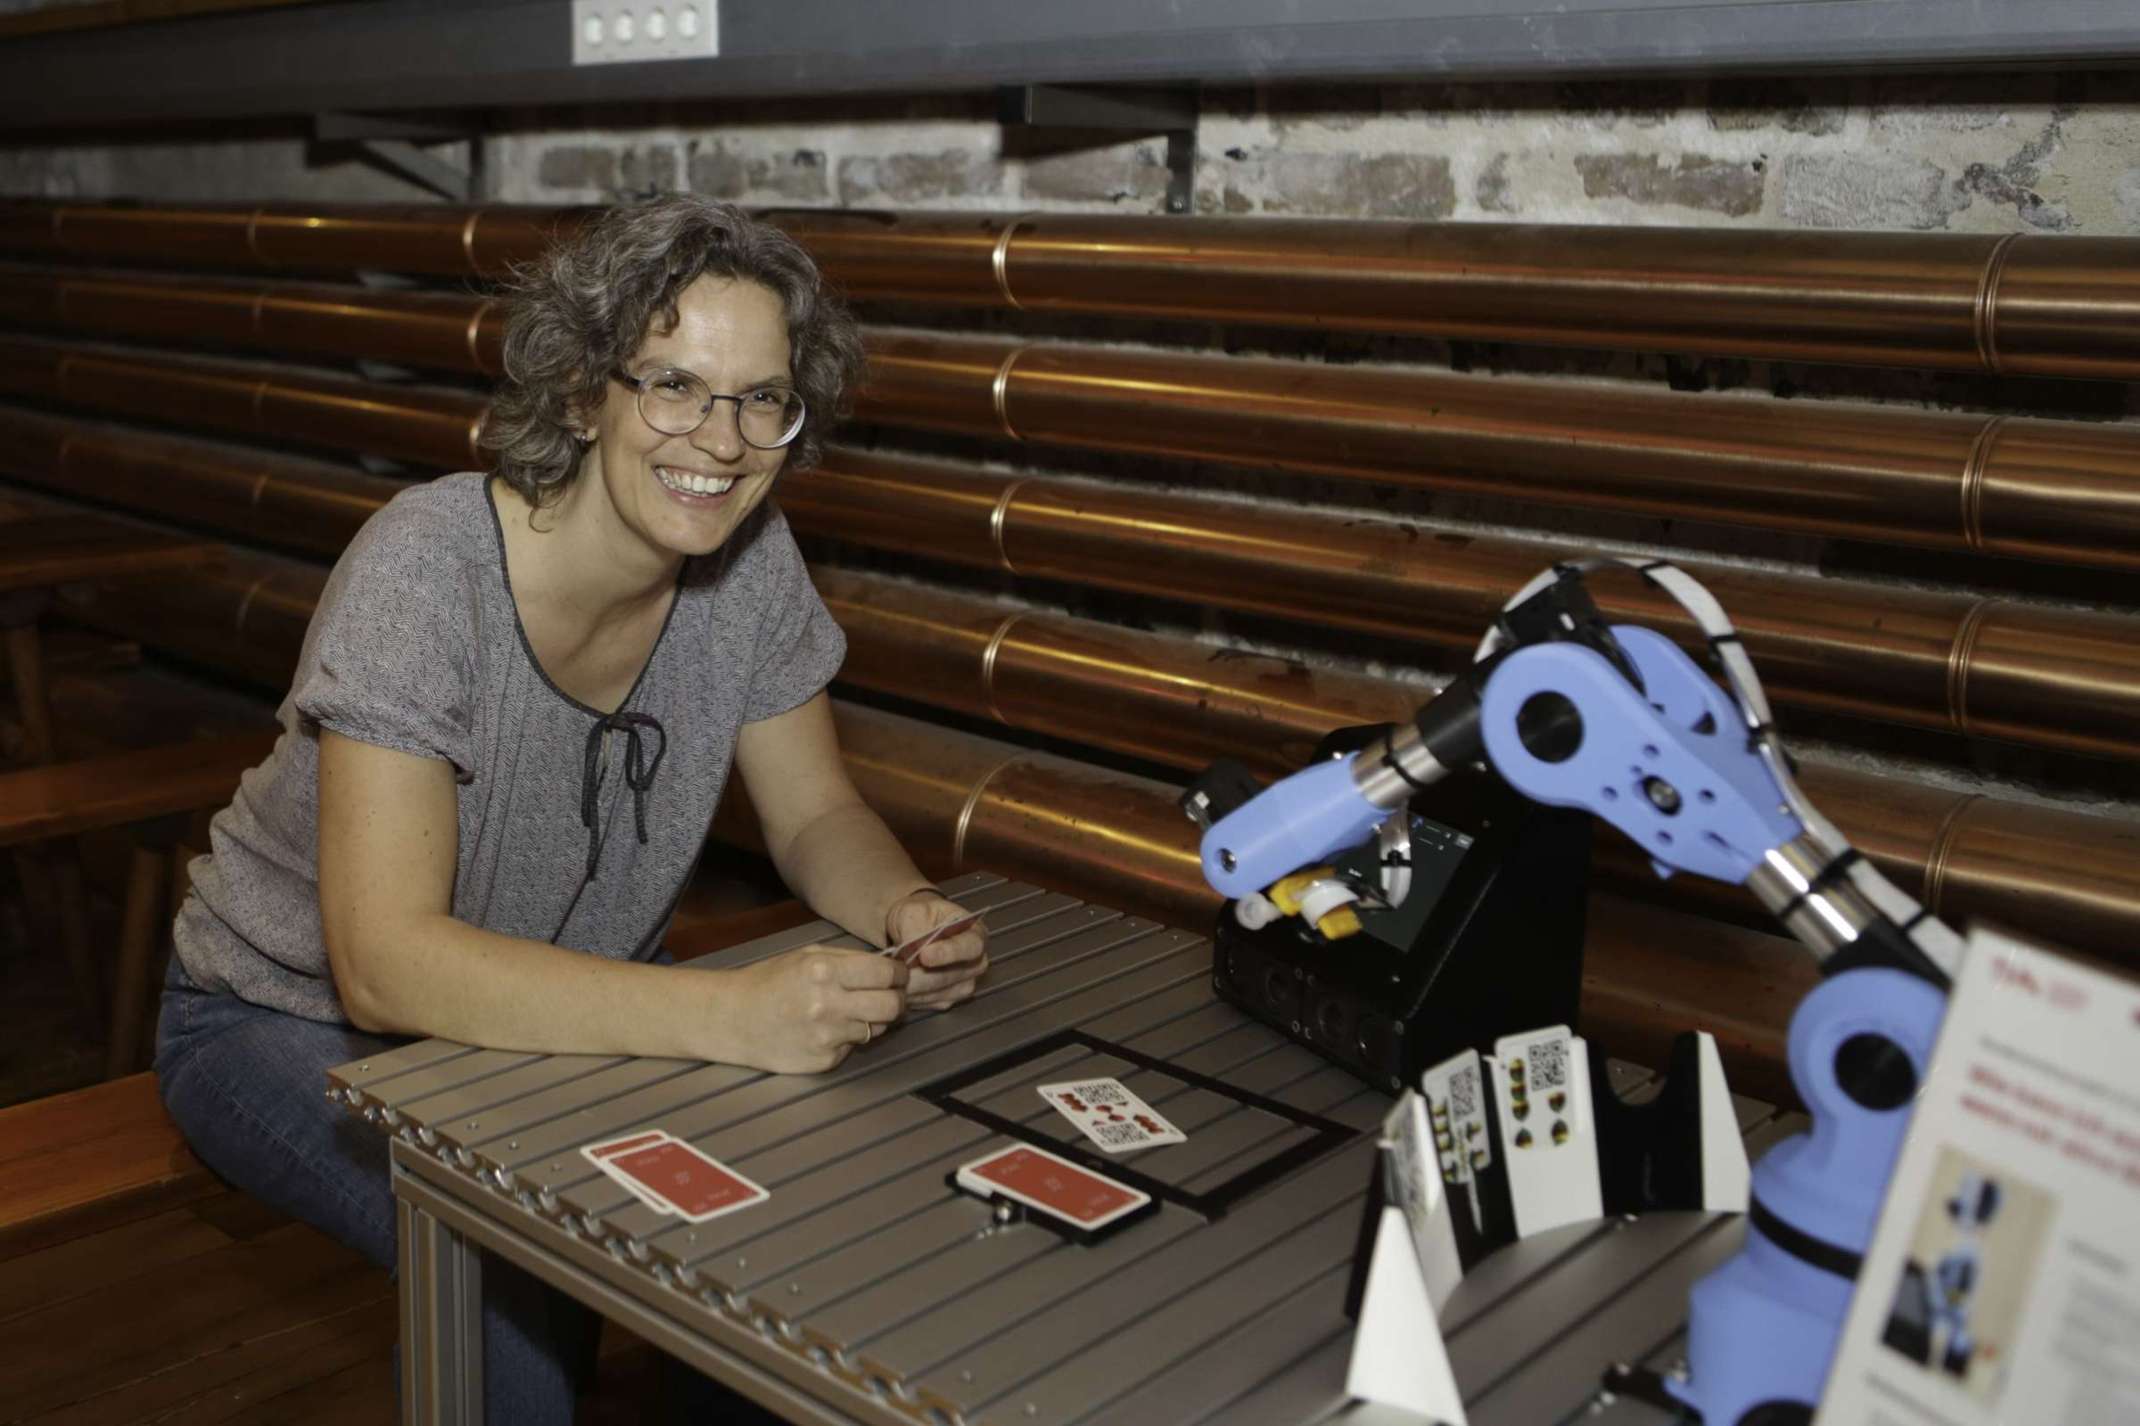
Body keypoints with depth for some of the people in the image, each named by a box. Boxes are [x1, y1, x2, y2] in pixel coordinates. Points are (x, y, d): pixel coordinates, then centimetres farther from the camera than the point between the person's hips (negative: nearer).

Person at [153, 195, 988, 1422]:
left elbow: (815, 815, -2)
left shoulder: (751, 558, -13)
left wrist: (908, 910, -26)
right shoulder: (431, 563, -29)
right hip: (296, 1024, -5)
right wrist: (732, 1014, -46)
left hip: (552, 1013, 5)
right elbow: (385, 964, -36)